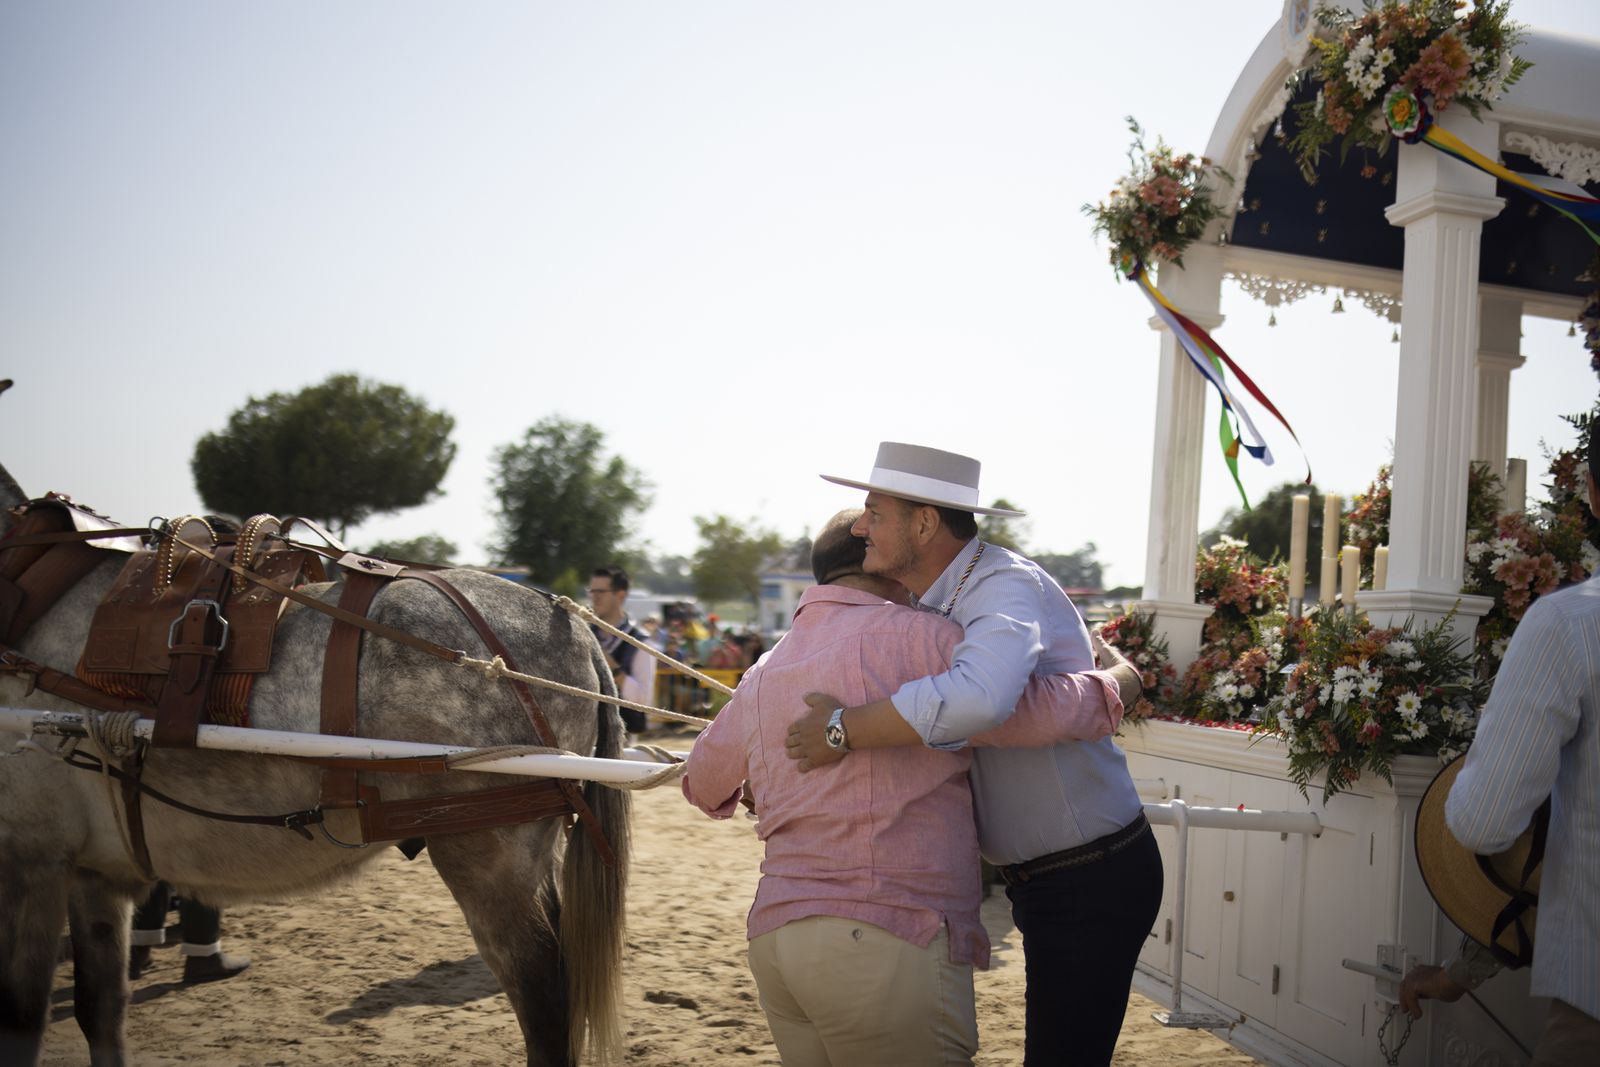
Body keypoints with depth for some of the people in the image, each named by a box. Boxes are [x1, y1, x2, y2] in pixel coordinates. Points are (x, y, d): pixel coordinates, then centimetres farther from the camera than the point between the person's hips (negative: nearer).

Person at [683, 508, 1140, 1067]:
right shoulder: (912, 636, -7)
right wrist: (1115, 684, 4)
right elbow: (1031, 711, -16)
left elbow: (705, 785, 31)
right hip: (887, 941, -7)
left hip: (775, 937, 8)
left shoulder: (762, 675, 16)